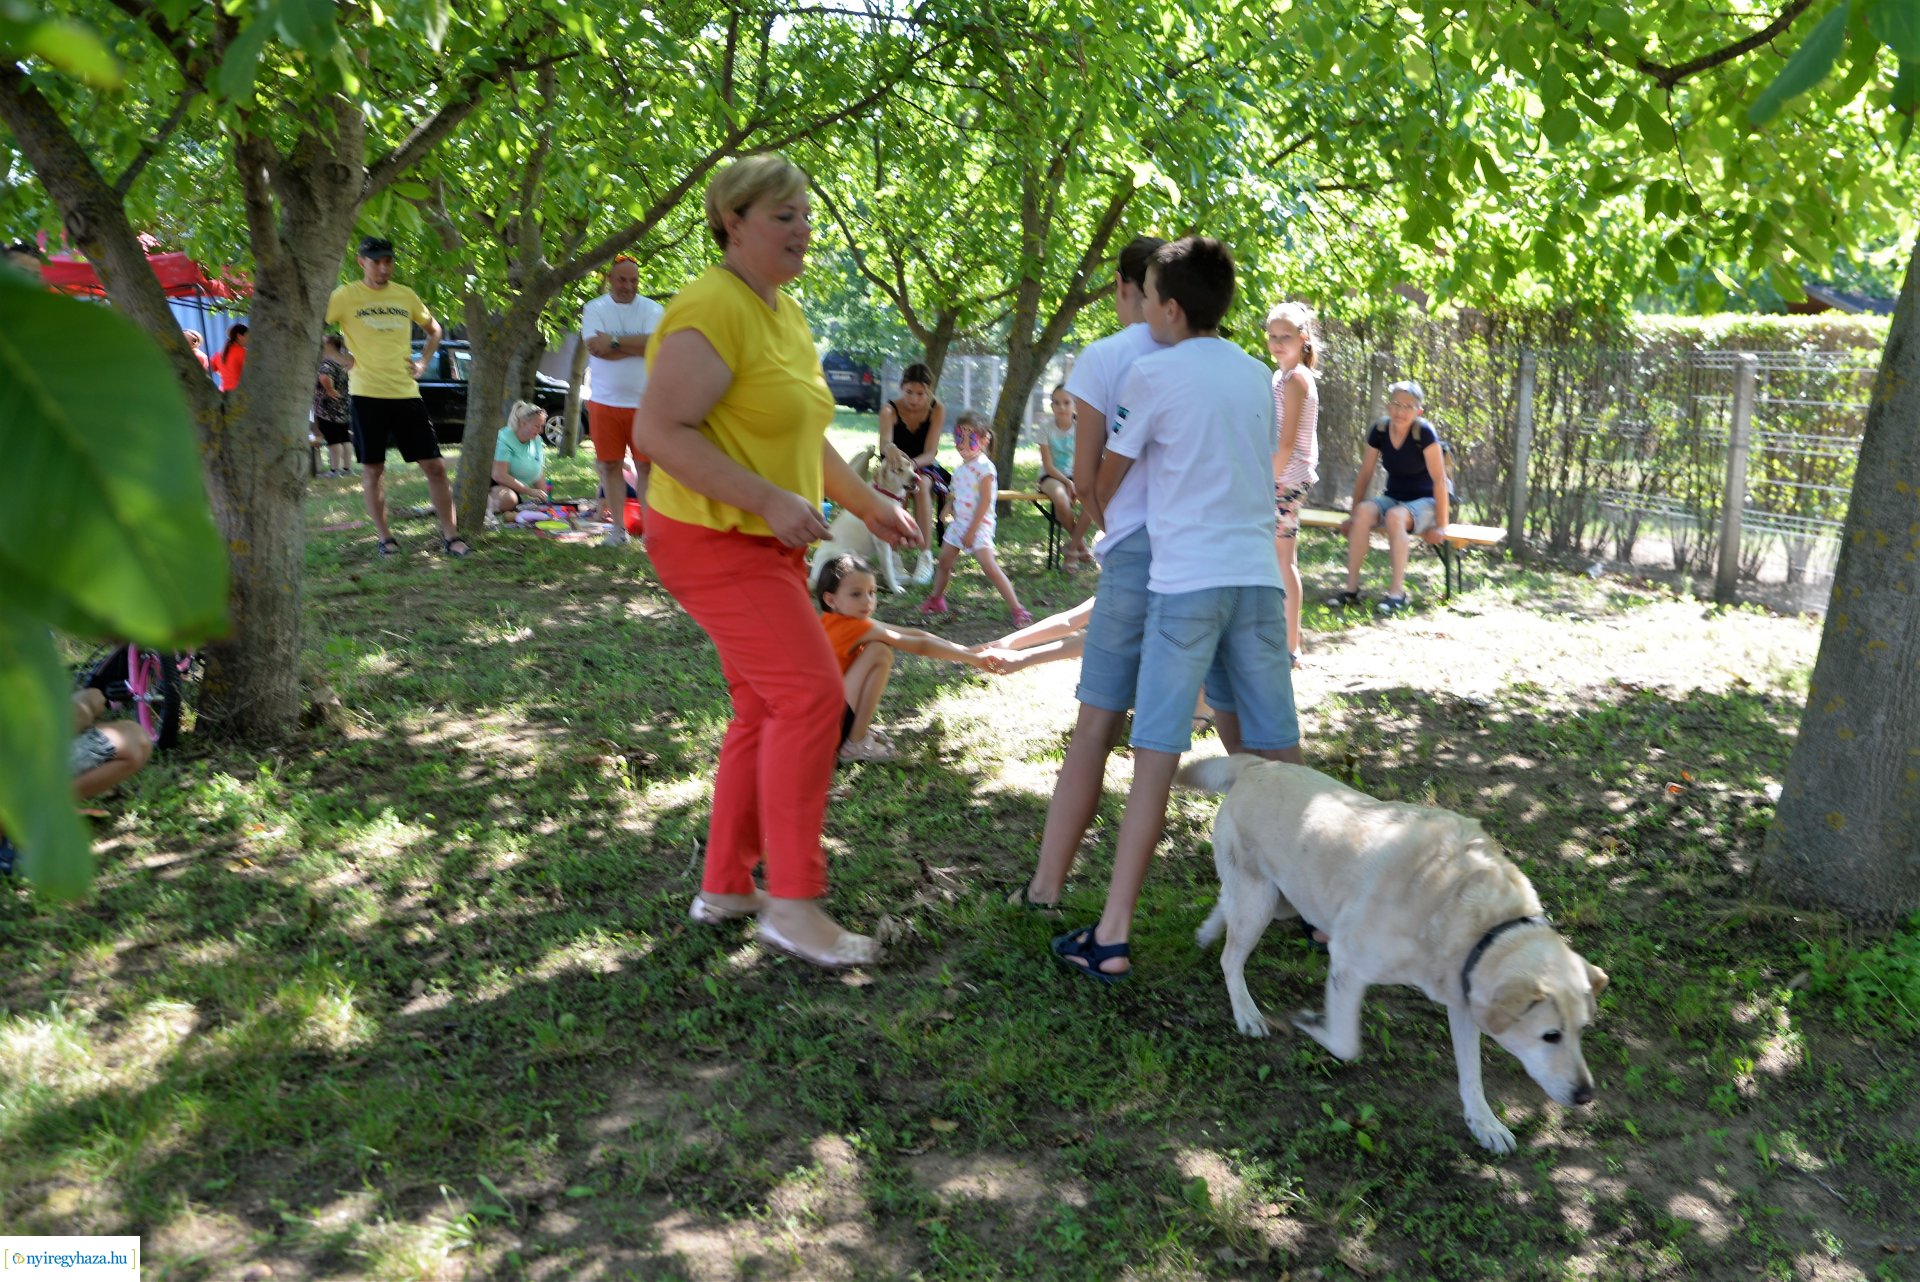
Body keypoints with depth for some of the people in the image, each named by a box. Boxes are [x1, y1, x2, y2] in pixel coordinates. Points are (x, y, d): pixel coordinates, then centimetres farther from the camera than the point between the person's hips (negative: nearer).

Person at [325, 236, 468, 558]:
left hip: (406, 393, 3)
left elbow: (434, 329, 25)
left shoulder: (406, 296, 10)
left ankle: (449, 535, 6)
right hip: (367, 395, -3)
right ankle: (384, 537, 15)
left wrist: (423, 363, 10)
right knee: (372, 470, 4)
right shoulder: (345, 296, -2)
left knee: (434, 465, -1)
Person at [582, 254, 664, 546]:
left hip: (644, 403, -1)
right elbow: (595, 347, -13)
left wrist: (614, 342, -16)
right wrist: (636, 346, -11)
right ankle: (618, 526, 13)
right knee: (610, 465, 5)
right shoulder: (595, 308, 3)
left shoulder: (652, 309, 4)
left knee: (646, 466, -3)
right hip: (605, 401, 1)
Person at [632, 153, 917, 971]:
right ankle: (793, 903, -7)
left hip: (768, 544, 10)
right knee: (812, 693, -15)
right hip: (715, 542, -10)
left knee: (766, 709, 12)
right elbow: (658, 430, -25)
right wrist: (770, 499, -29)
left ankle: (725, 886, 24)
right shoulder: (714, 310, -18)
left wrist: (866, 503, 19)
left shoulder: (783, 312, 13)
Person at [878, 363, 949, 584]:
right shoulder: (890, 410, -15)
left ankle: (926, 557, -37)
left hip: (925, 467, 0)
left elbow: (930, 453, -20)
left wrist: (912, 463, -43)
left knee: (921, 485, -36)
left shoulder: (937, 410, -13)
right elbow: (885, 442, -33)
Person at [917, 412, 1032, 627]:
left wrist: (972, 530, -21)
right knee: (944, 561, 18)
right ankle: (935, 599, 39)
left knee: (990, 567, -18)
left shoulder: (984, 467, -16)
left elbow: (985, 501, -20)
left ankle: (1017, 608, -15)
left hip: (978, 525, -9)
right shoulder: (962, 467, 9)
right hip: (959, 522, 9)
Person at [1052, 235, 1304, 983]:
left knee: (1156, 759, -5)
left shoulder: (1153, 373, -1)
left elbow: (1108, 478, 8)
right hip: (1258, 576, 5)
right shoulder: (1258, 377, 13)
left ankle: (1112, 937, -4)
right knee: (1278, 753, 12)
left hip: (1186, 581, -5)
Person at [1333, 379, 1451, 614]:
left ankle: (1397, 592, -31)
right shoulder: (1379, 430, -4)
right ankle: (1351, 589, -27)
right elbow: (1364, 475, 5)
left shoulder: (1424, 432, -18)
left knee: (1395, 515, -36)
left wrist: (1440, 526, -16)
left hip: (1424, 502, -4)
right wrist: (1354, 514, 7)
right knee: (1365, 511, -28)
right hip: (1393, 498, 4)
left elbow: (1439, 480, -17)